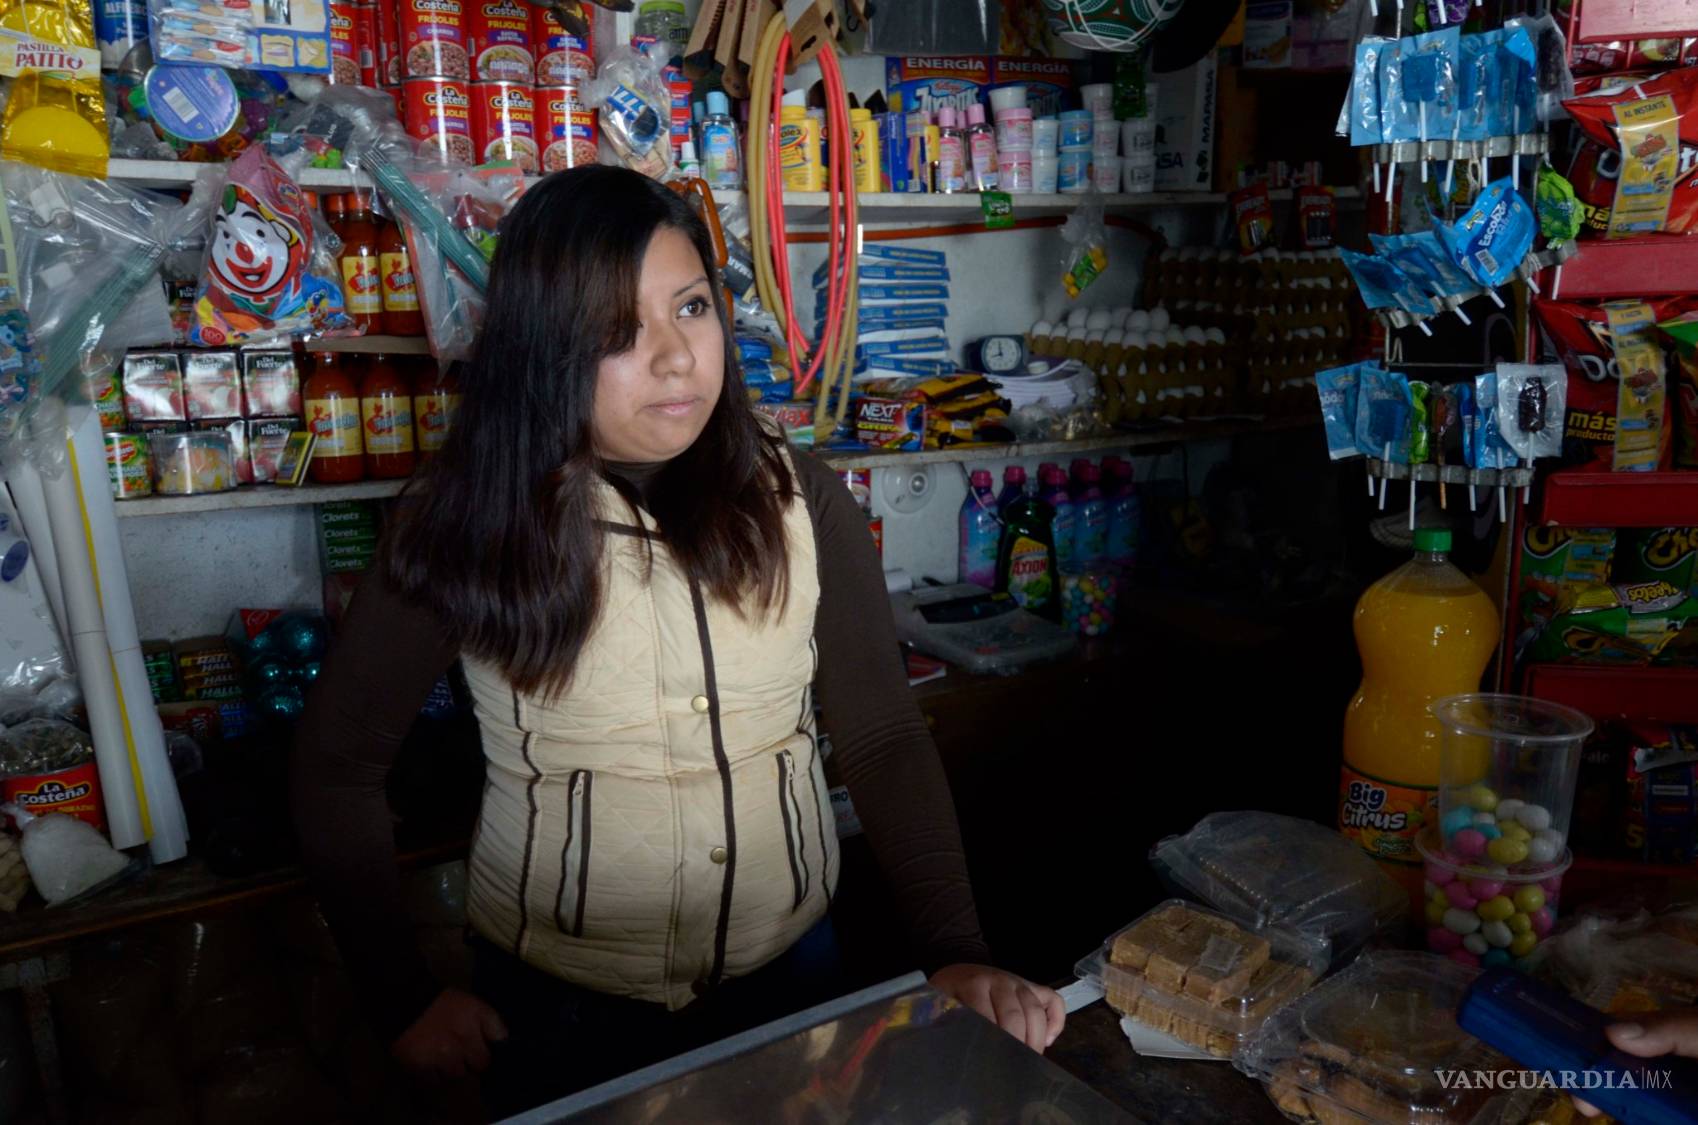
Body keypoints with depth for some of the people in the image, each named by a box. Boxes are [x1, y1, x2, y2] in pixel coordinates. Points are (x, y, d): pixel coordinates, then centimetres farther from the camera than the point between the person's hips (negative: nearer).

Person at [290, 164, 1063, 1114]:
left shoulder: (802, 500, -11)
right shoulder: (467, 527, -16)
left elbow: (884, 735, -9)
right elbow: (337, 767, -6)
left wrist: (954, 952, -20)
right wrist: (405, 995, -6)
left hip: (787, 965, 2)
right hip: (556, 997, -1)